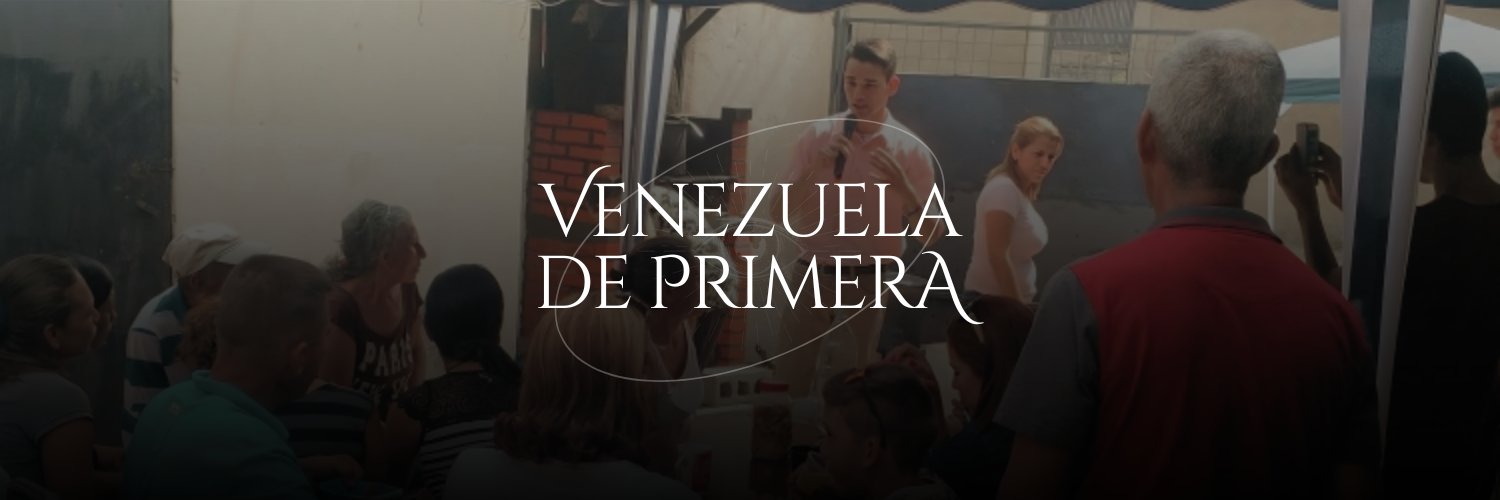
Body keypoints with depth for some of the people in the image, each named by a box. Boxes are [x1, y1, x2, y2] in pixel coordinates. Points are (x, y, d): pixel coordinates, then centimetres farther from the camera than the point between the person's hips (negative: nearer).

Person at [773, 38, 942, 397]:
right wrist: (815, 168, -17)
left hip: (870, 283, -2)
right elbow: (780, 212, -3)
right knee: (789, 380, 12)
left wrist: (903, 186, -21)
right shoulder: (817, 137, -1)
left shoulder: (910, 150, -5)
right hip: (811, 275, 2)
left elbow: (931, 236, -4)